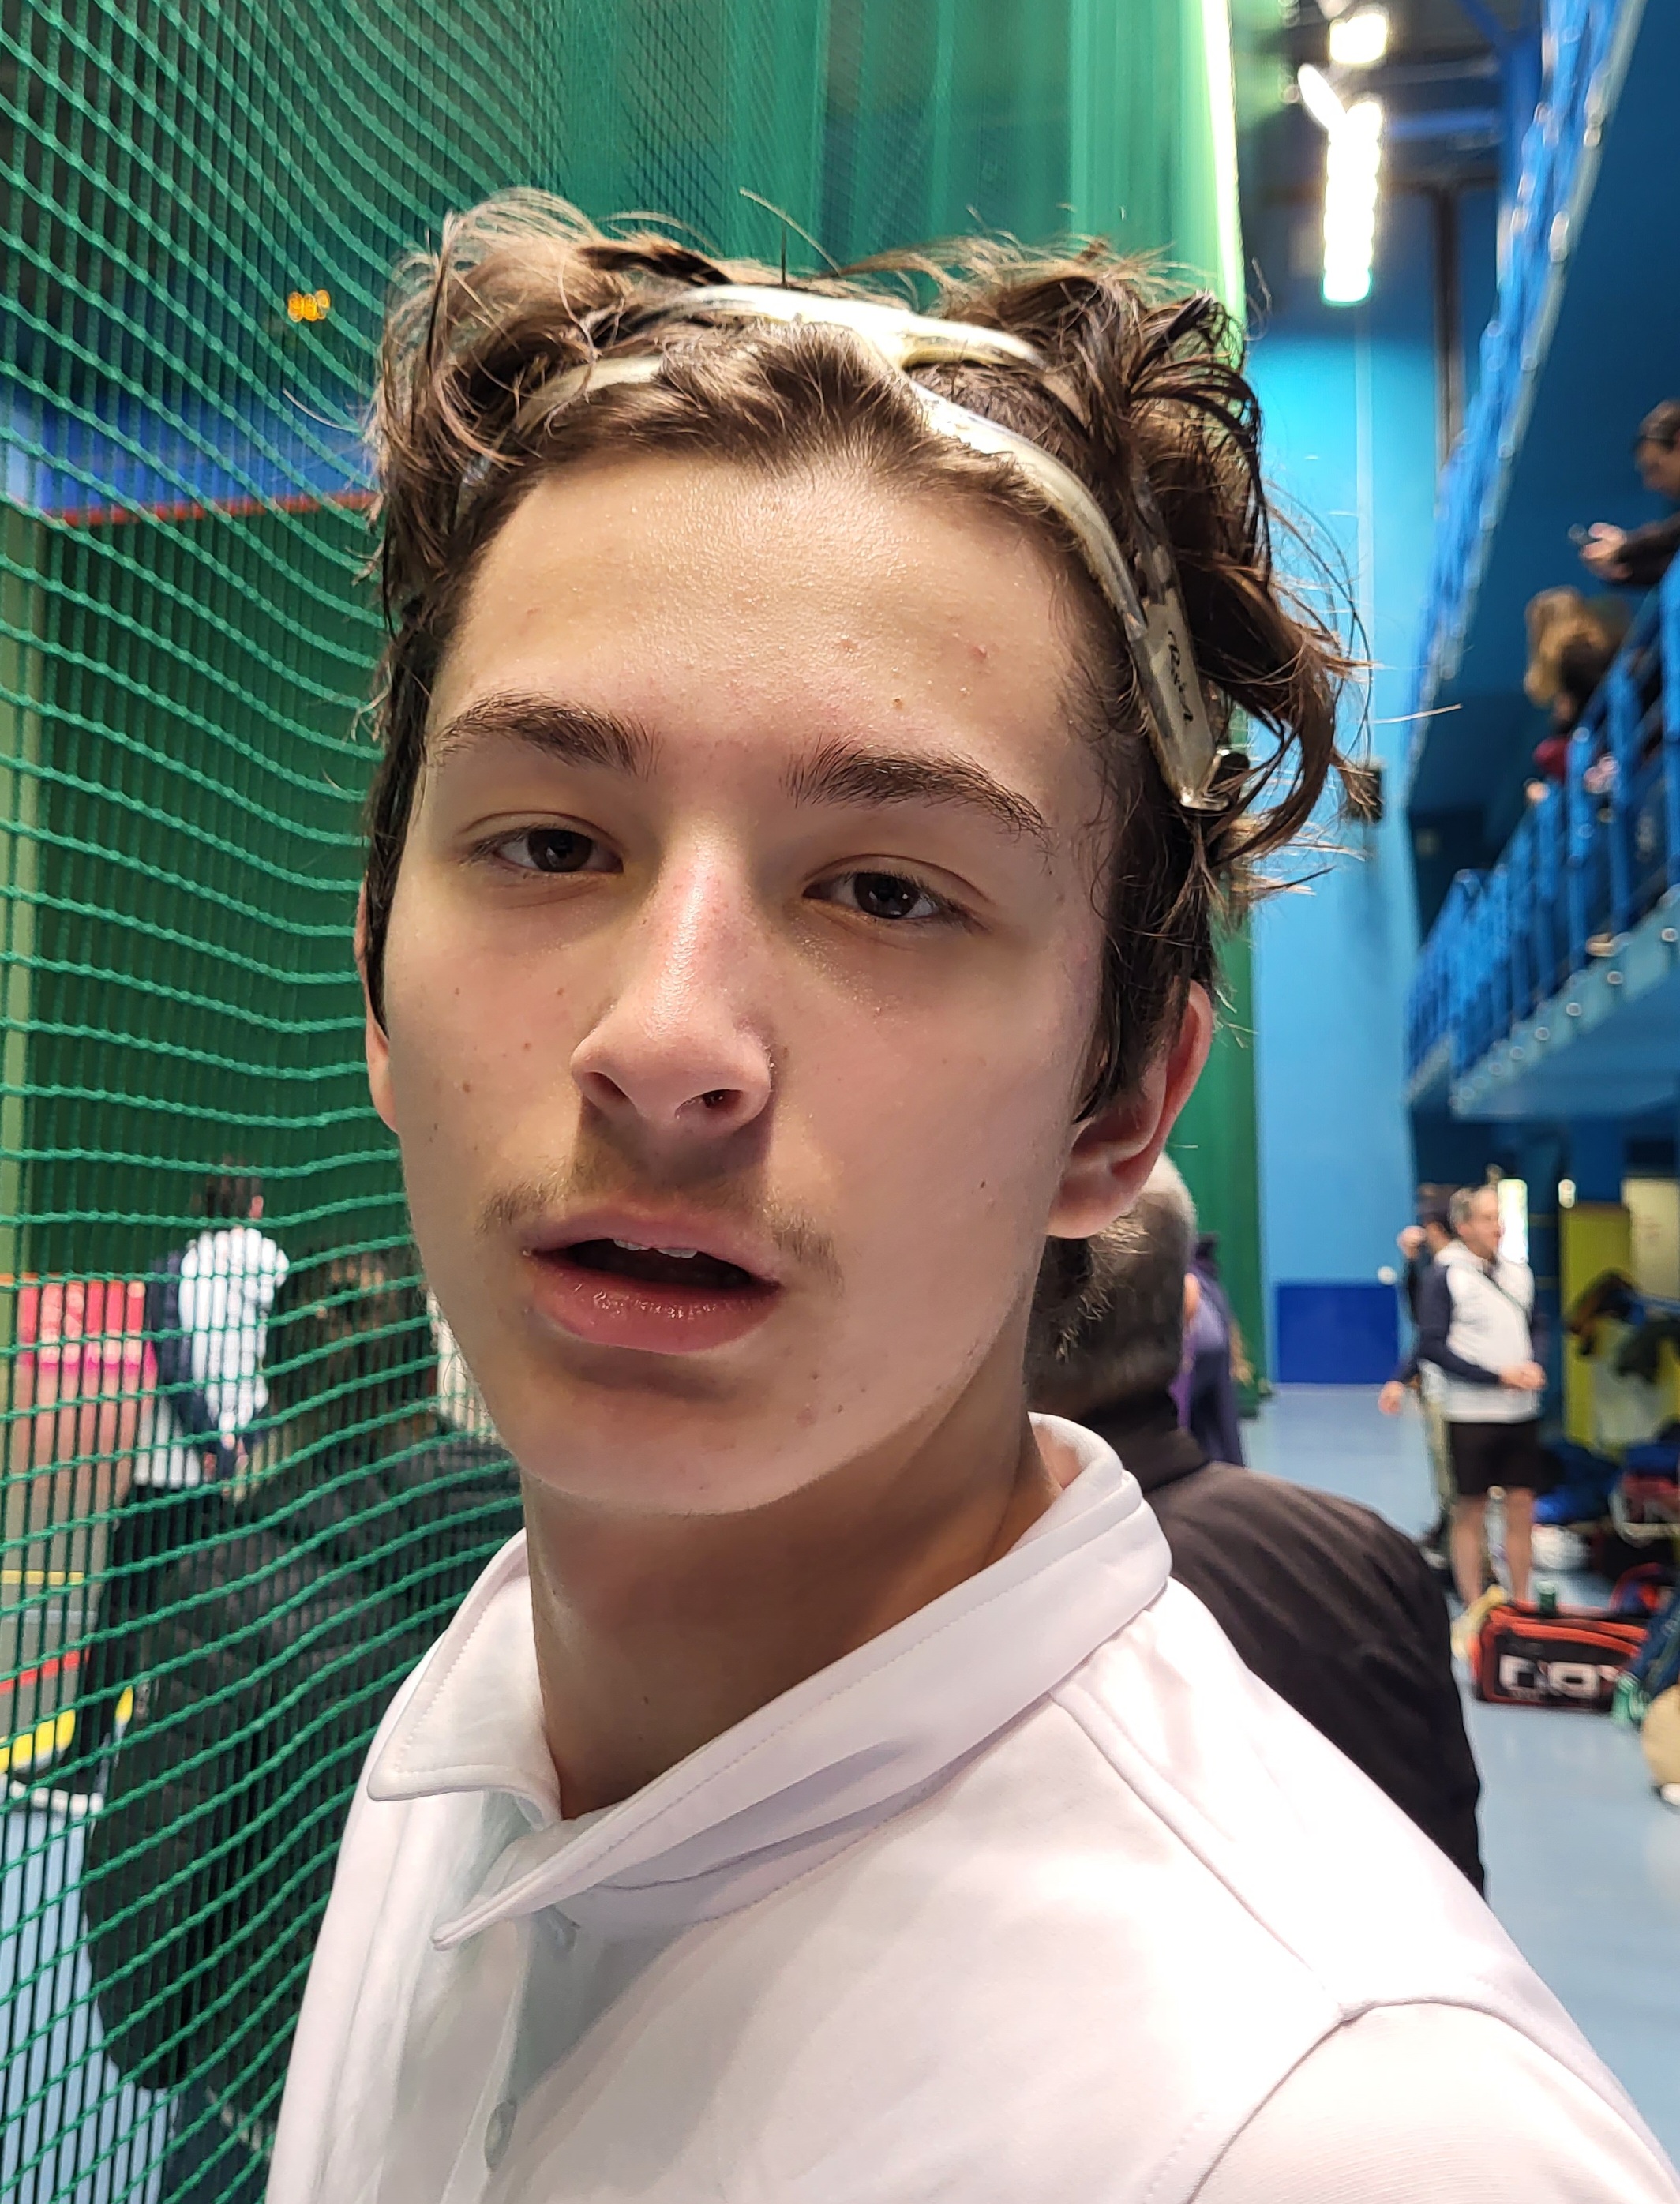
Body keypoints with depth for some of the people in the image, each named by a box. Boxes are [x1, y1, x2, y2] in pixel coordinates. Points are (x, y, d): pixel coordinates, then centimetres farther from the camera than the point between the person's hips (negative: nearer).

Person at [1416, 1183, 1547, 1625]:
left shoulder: (1518, 1273, 8)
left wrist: (1534, 1369, -3)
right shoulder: (1443, 1275, -8)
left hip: (1521, 1411, 5)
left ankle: (1521, 1603, 21)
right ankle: (1473, 1610, 14)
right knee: (1471, 1511, 5)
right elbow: (1432, 1345, -12)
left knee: (1521, 1507, 8)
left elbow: (1532, 1332, 18)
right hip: (1471, 1414, -4)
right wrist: (1497, 1376, -16)